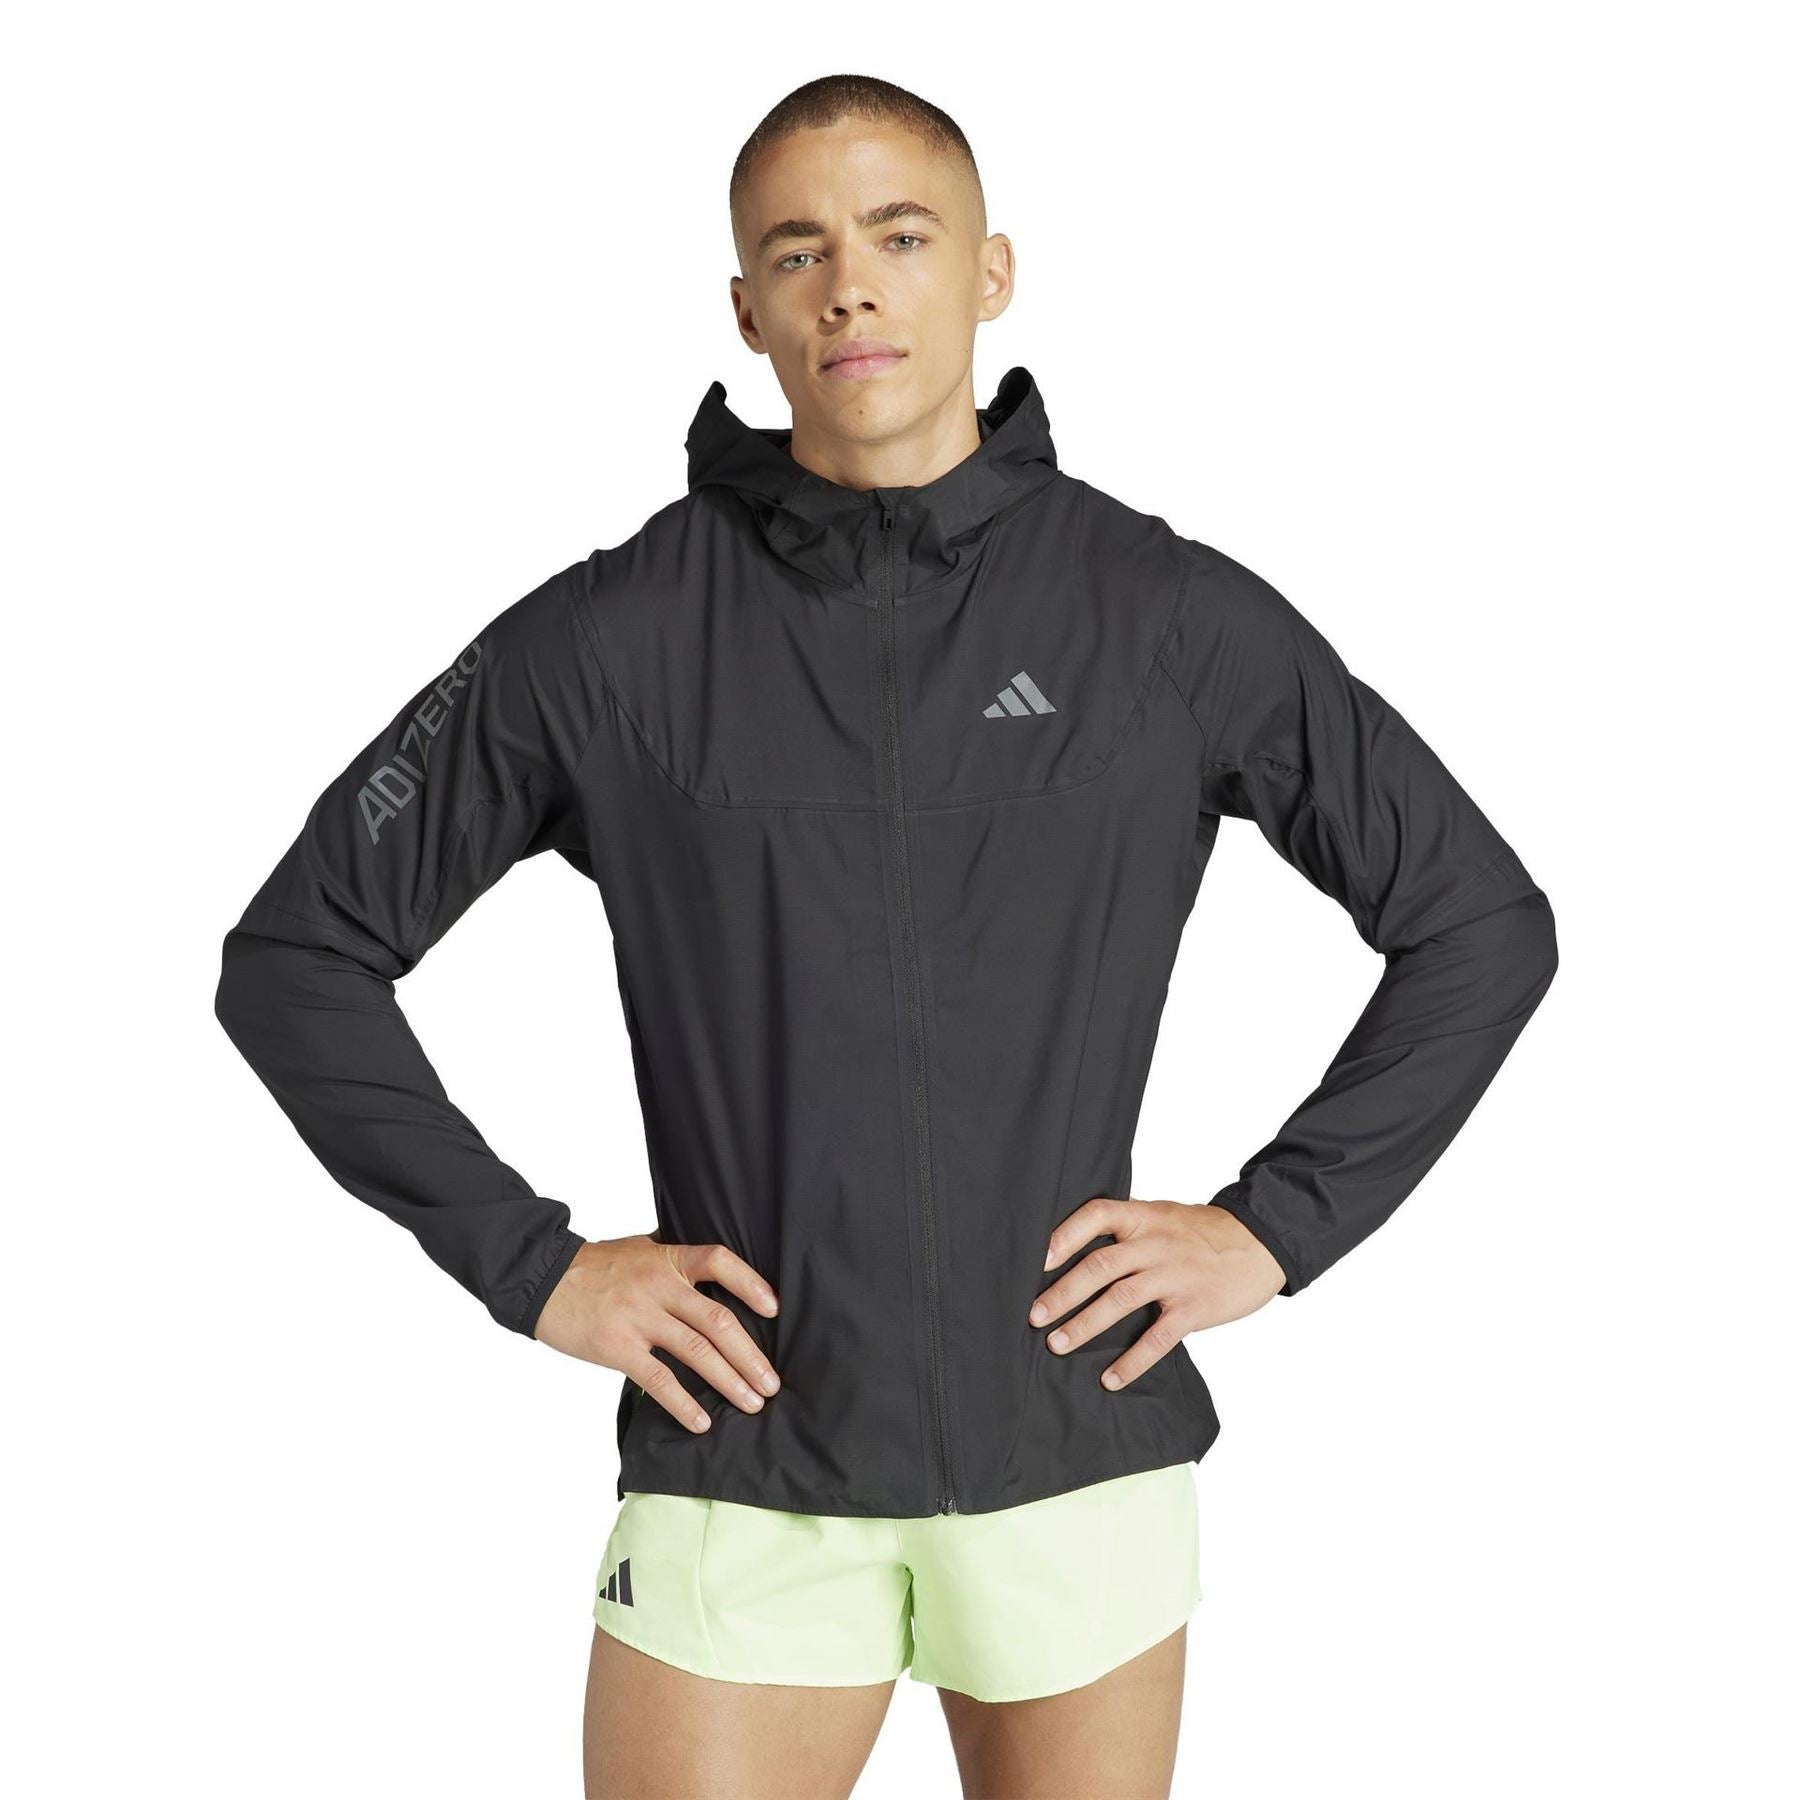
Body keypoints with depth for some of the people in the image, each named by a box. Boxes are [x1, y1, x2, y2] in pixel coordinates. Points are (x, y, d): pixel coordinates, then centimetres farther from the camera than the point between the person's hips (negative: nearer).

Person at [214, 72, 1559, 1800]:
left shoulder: (1172, 617, 0)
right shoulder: (613, 638, -2)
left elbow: (1484, 920, 8)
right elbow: (297, 953, 5)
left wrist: (1276, 1221, 1)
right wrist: (532, 1264, -2)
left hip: (1081, 1455, 1)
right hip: (741, 1465, -1)